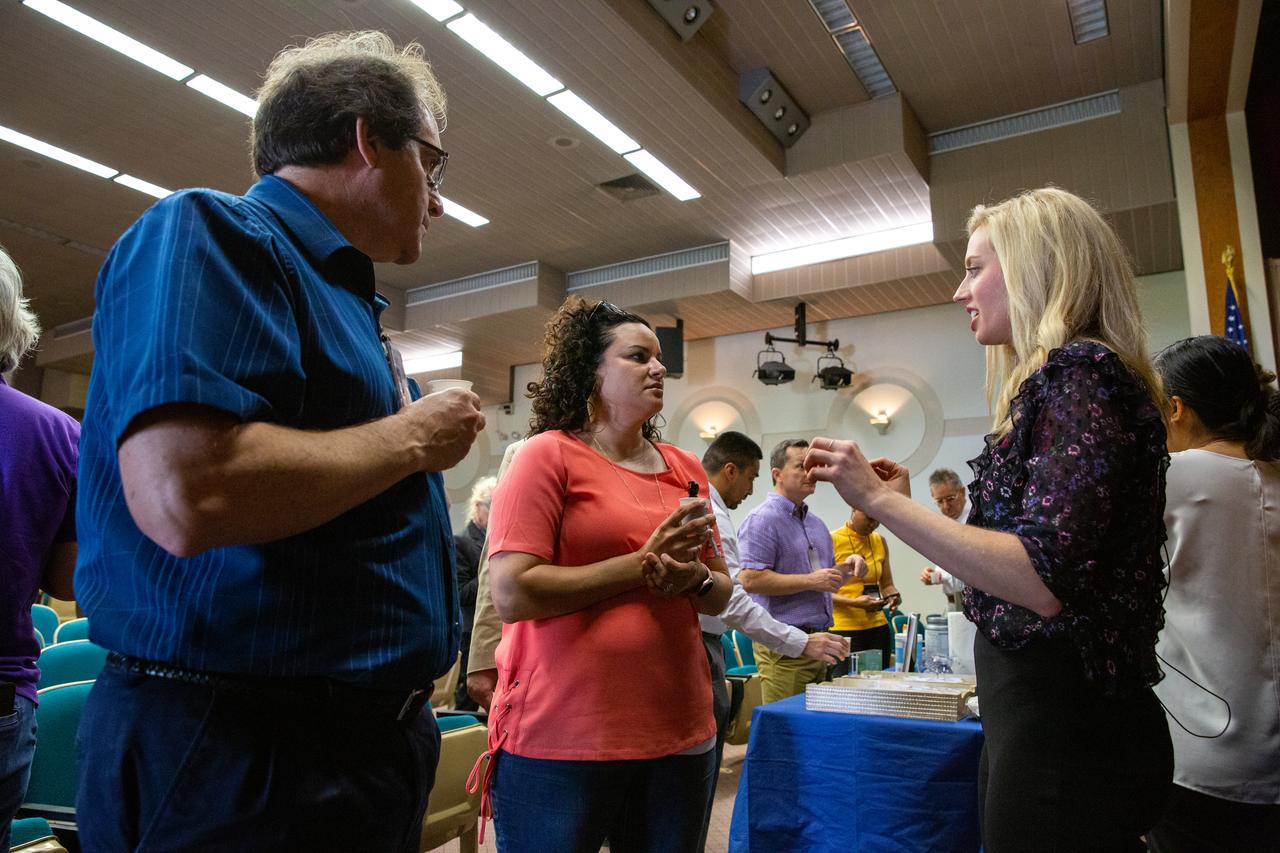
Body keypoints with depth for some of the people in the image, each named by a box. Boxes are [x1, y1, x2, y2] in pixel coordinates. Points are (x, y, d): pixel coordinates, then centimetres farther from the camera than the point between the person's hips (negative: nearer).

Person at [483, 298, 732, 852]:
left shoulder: (685, 469, 9)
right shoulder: (547, 455, -7)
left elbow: (721, 595, 14)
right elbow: (512, 593, -17)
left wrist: (695, 578, -9)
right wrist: (643, 564, -16)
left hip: (679, 732, 6)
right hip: (559, 742, -5)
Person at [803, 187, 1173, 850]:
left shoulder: (1078, 373, -15)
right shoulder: (1061, 377, 14)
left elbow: (1046, 580, -26)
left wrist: (881, 500, -21)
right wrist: (905, 502, 14)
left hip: (1065, 729, -9)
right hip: (1047, 719, 9)